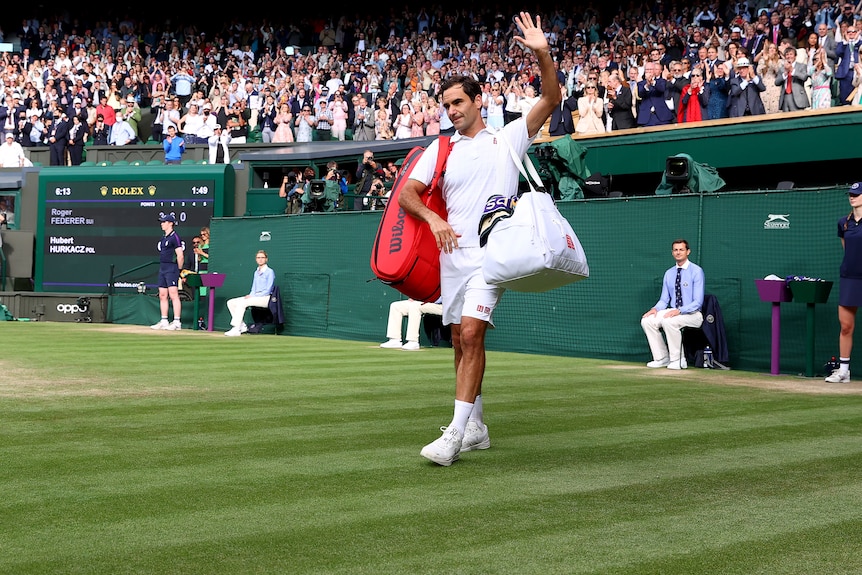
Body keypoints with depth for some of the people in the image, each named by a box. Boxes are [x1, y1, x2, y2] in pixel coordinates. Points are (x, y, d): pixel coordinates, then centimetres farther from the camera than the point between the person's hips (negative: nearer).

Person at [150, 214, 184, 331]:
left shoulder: (174, 237, -10)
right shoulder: (163, 238, 18)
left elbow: (180, 256, -14)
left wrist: (179, 270, -8)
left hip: (171, 268, -10)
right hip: (162, 268, 10)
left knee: (173, 295, -13)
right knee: (162, 295, 10)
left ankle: (177, 322, -15)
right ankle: (164, 321, 15)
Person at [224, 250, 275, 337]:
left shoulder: (270, 272, -5)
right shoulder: (256, 272, 20)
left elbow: (268, 290, -12)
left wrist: (253, 296, -17)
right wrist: (250, 295, -2)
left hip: (265, 298, -8)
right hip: (255, 297, 9)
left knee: (242, 303, -30)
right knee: (230, 302, -4)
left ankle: (236, 329, -32)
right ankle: (242, 326, -8)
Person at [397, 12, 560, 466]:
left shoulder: (507, 139, 7)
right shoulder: (439, 149, 14)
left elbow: (551, 99, -2)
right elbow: (407, 193, 8)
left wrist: (542, 53, -16)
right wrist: (433, 219, -11)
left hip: (492, 253, -5)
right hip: (453, 255, 5)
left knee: (471, 333, -18)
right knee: (460, 340, 8)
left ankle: (455, 434, -19)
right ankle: (476, 428, 21)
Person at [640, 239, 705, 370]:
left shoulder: (696, 271, -8)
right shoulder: (669, 273, 11)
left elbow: (698, 302, -15)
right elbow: (664, 300, 13)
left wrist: (679, 311, -28)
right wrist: (655, 308, -10)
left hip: (692, 314, -6)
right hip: (673, 312, 7)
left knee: (669, 321, -34)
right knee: (647, 320, -14)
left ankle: (677, 360, -19)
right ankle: (661, 358, -5)